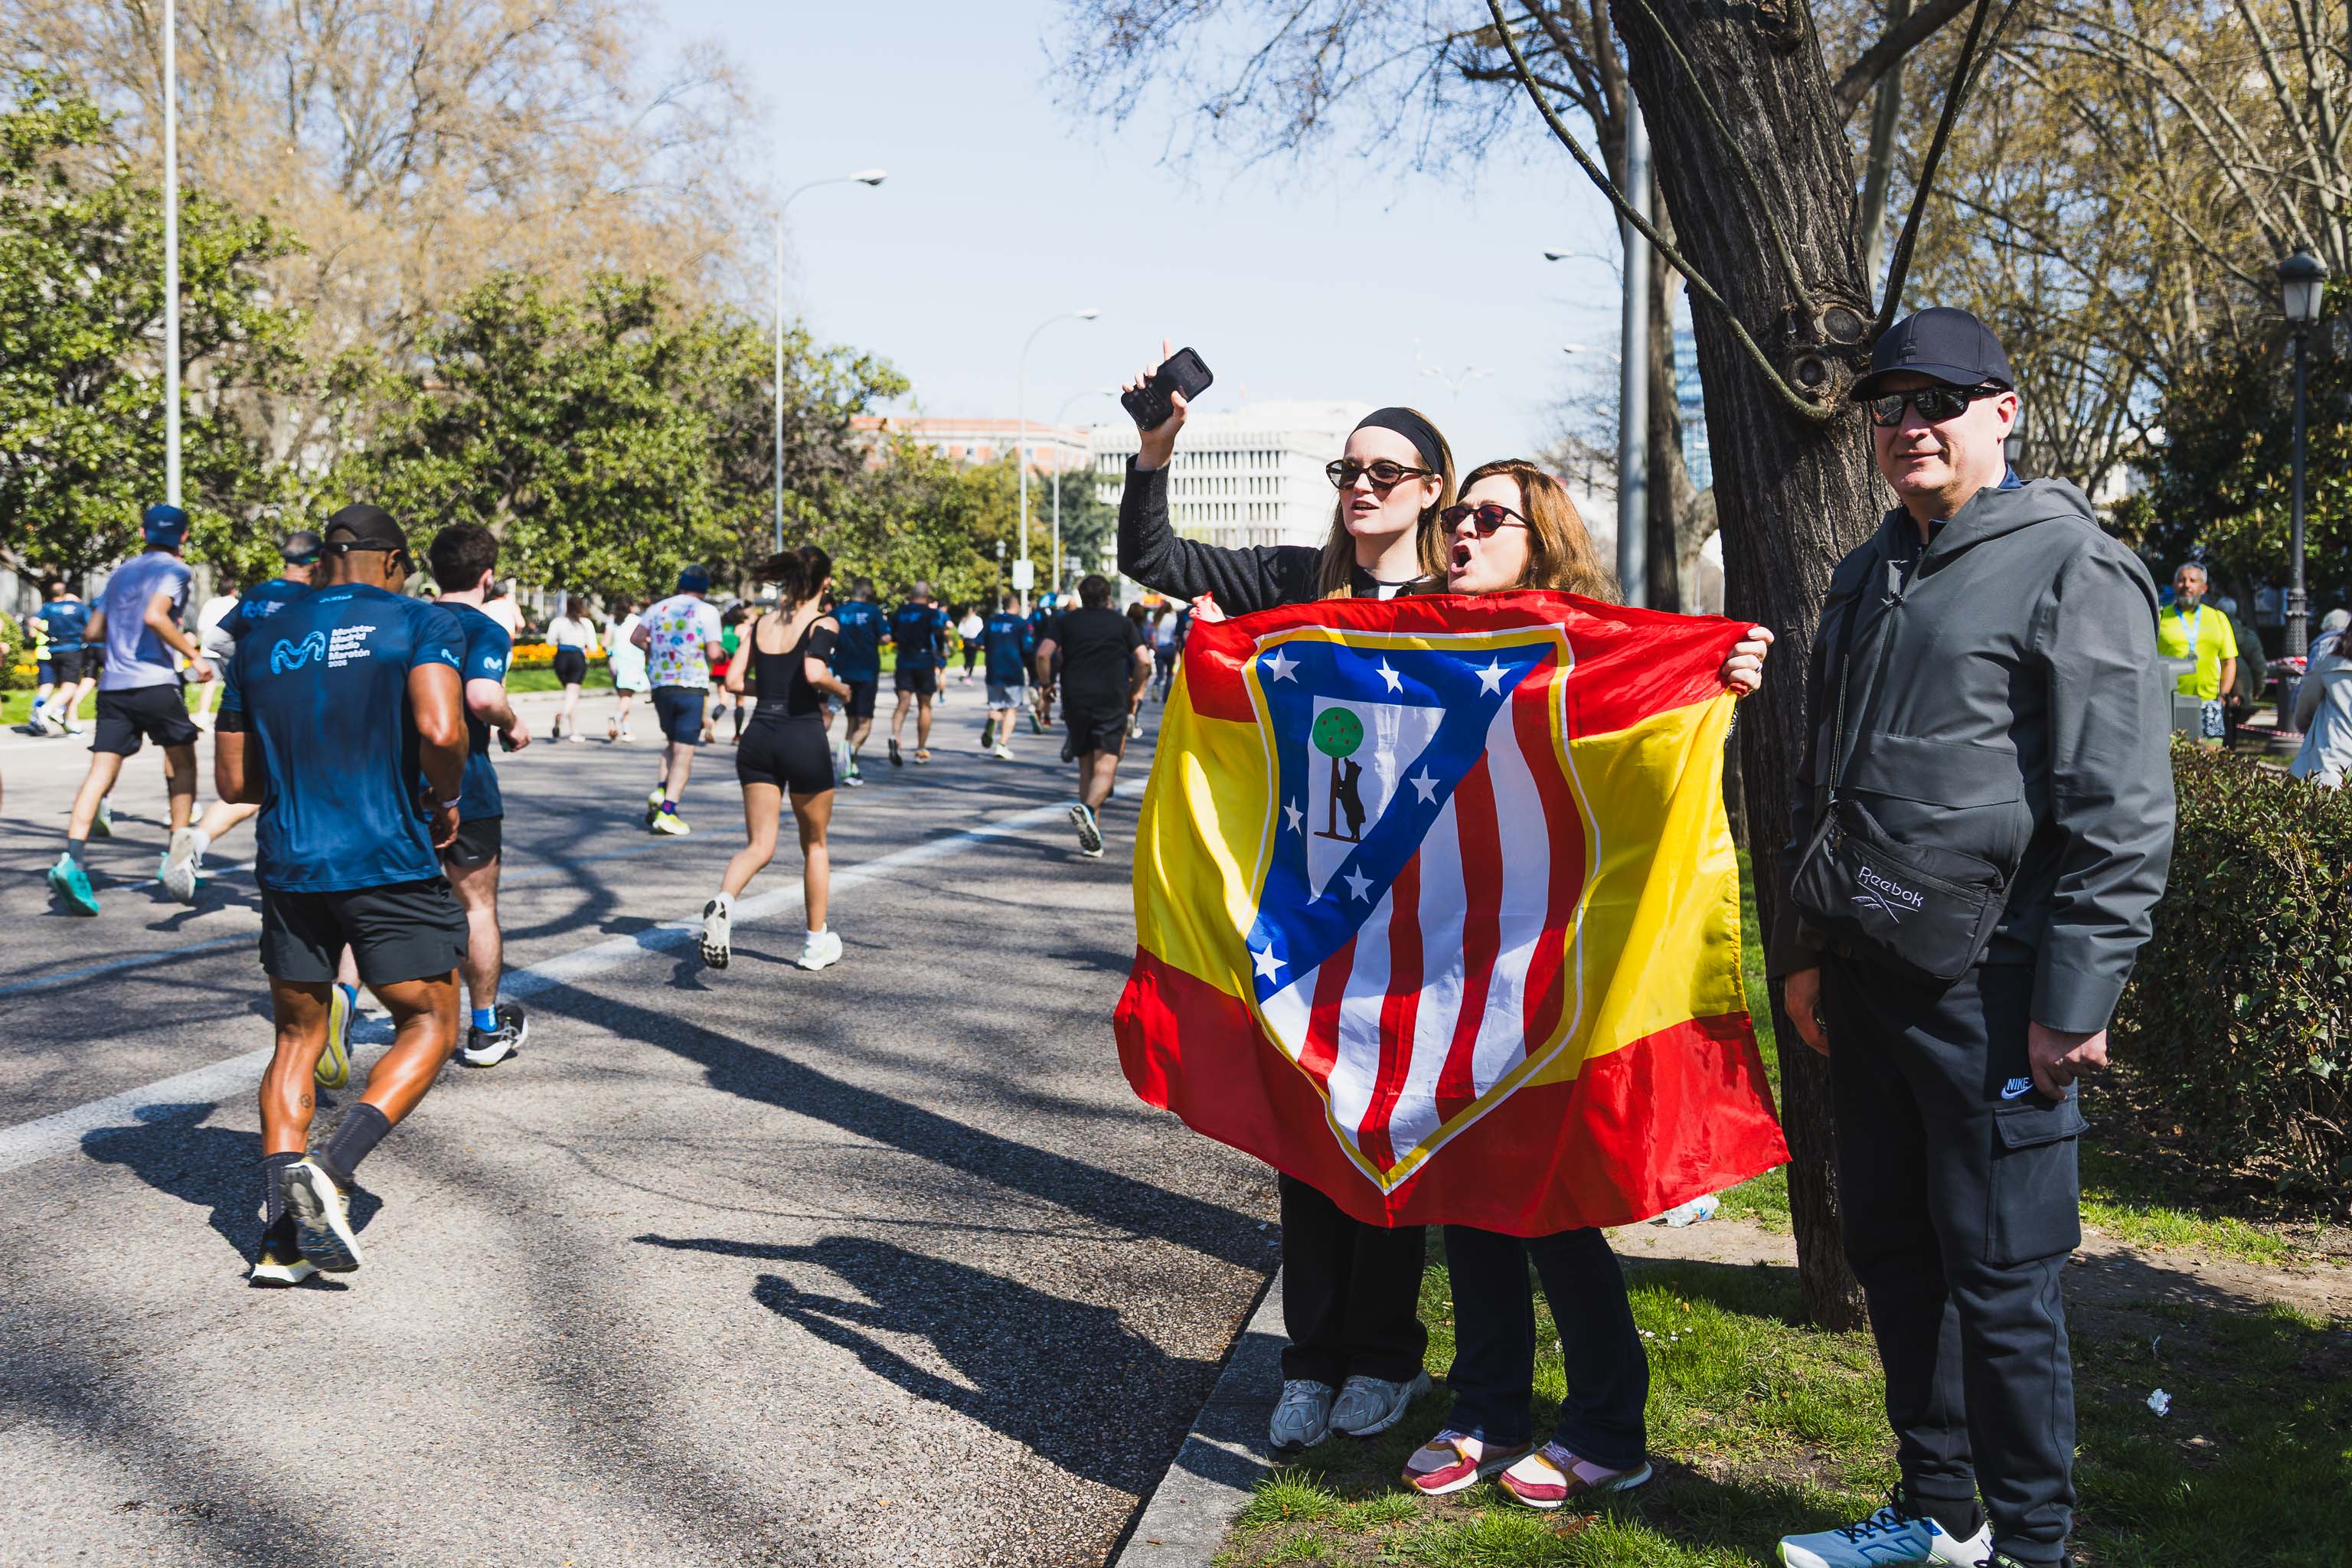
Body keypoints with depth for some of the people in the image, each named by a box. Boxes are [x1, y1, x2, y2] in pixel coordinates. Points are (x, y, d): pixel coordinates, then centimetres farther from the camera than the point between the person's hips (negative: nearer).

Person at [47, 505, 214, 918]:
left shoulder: (121, 573, 20)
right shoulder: (175, 570, -1)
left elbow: (93, 633, 21)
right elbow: (154, 616, -19)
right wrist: (194, 655, -13)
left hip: (112, 684, 5)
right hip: (154, 682, -5)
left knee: (102, 772, -2)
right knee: (182, 759, 15)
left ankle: (72, 859, -18)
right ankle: (178, 850, 12)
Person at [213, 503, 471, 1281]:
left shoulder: (261, 641, 12)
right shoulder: (420, 622, -2)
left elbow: (233, 781, 14)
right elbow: (440, 731, -20)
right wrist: (447, 800, -2)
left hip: (288, 865, 5)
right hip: (390, 862, -4)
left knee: (297, 1037, 14)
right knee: (428, 1023, 10)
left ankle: (281, 1236, 5)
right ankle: (333, 1169, -11)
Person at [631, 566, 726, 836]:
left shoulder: (658, 608, 11)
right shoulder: (707, 611, -2)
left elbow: (636, 637, -1)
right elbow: (713, 652, -11)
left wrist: (654, 650, 16)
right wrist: (723, 651, 11)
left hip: (660, 684, 4)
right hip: (692, 687, -4)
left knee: (671, 742, 23)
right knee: (684, 752, -1)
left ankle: (661, 791, 3)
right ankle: (667, 812, -8)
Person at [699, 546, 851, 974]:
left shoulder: (760, 624, 9)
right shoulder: (822, 623, -6)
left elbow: (734, 681, 5)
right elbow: (815, 673, -23)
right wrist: (841, 689, -4)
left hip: (758, 739, 4)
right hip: (805, 739, -4)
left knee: (759, 845, 4)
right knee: (815, 844, 15)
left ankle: (724, 901, -29)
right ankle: (817, 944, 23)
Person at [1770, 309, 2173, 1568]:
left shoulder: (2071, 568, -8)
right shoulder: (1865, 577, 16)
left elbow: (2122, 814, -13)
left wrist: (2074, 999, -17)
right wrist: (1804, 948, 19)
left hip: (1989, 987, -8)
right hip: (1868, 979, 8)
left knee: (2000, 1275, 0)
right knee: (1892, 1252, 15)